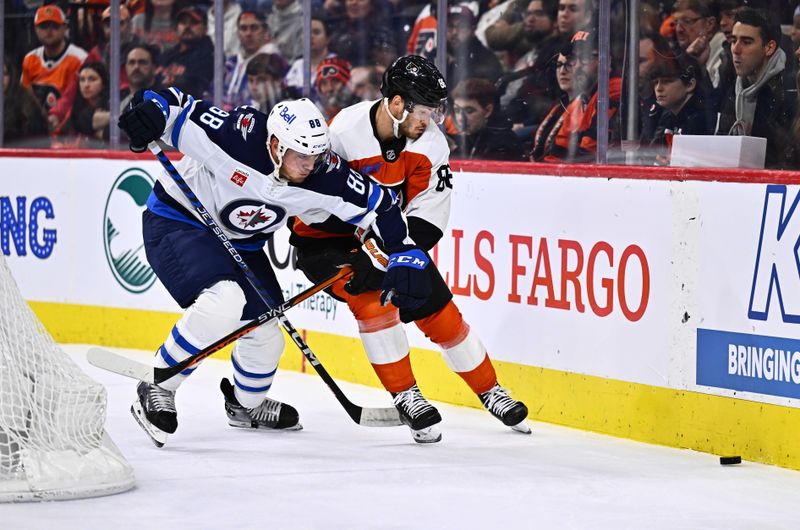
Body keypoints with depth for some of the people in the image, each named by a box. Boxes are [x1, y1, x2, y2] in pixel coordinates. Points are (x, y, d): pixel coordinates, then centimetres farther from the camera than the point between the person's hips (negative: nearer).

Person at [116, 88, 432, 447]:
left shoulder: (324, 175, -19)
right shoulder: (235, 135, -33)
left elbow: (378, 206, -10)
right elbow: (176, 108, -24)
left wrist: (406, 256, -18)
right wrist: (149, 110, -45)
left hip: (239, 242, 6)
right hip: (176, 223, -6)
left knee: (265, 336, 11)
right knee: (224, 300, -31)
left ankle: (246, 405, 45)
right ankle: (156, 390, -15)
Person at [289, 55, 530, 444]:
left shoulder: (429, 142, -13)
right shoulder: (343, 133, -29)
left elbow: (428, 213, -14)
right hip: (325, 237, -5)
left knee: (438, 310, 3)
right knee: (373, 298, -26)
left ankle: (491, 393, 20)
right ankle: (405, 397, -12)